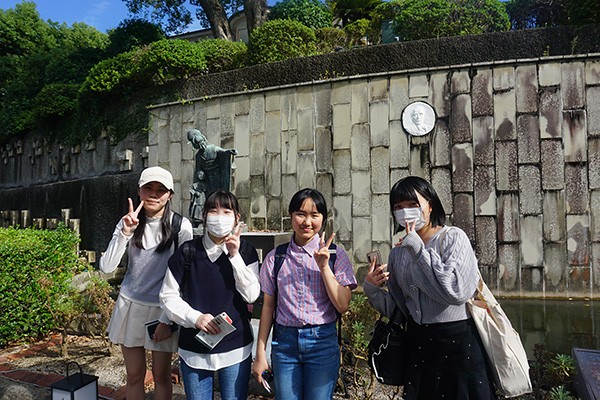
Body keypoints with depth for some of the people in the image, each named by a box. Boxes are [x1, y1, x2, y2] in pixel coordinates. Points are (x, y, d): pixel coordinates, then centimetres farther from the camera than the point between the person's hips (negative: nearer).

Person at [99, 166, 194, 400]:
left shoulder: (181, 226, -11)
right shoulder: (128, 222, -1)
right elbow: (106, 268, -9)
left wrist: (167, 320, -10)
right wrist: (125, 233, -23)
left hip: (162, 309, -3)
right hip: (130, 305, 3)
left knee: (161, 376, 11)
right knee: (134, 375, 15)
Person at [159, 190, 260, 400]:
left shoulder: (246, 252, -3)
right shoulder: (188, 251, -5)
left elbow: (252, 295, -10)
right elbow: (168, 295, -1)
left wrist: (235, 256, -18)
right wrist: (195, 317, -16)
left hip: (235, 348, 0)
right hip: (194, 348, 0)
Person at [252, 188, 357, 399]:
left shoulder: (336, 255, -3)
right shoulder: (275, 258, 0)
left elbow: (342, 306, -8)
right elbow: (268, 306, 4)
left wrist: (324, 266, -17)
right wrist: (260, 354, 6)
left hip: (322, 342, -1)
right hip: (285, 342, 1)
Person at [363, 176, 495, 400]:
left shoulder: (453, 238, -9)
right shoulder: (398, 252, 5)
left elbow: (456, 291, -23)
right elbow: (396, 307, 9)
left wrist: (418, 249, -20)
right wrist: (372, 289, -9)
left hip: (457, 341, -4)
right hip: (418, 345, 5)